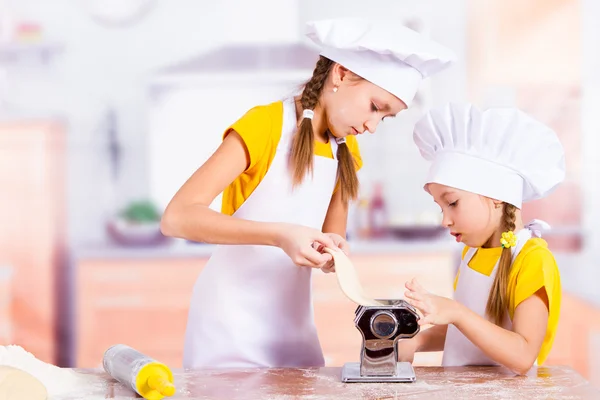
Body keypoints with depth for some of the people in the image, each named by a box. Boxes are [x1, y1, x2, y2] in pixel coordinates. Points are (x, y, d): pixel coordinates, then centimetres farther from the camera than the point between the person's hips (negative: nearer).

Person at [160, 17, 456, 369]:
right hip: (231, 325, -6)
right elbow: (177, 217, -22)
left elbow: (332, 239, 12)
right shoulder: (264, 125, -13)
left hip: (292, 323, 6)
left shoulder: (346, 153, 8)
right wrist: (280, 235, -32)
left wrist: (334, 253, -12)